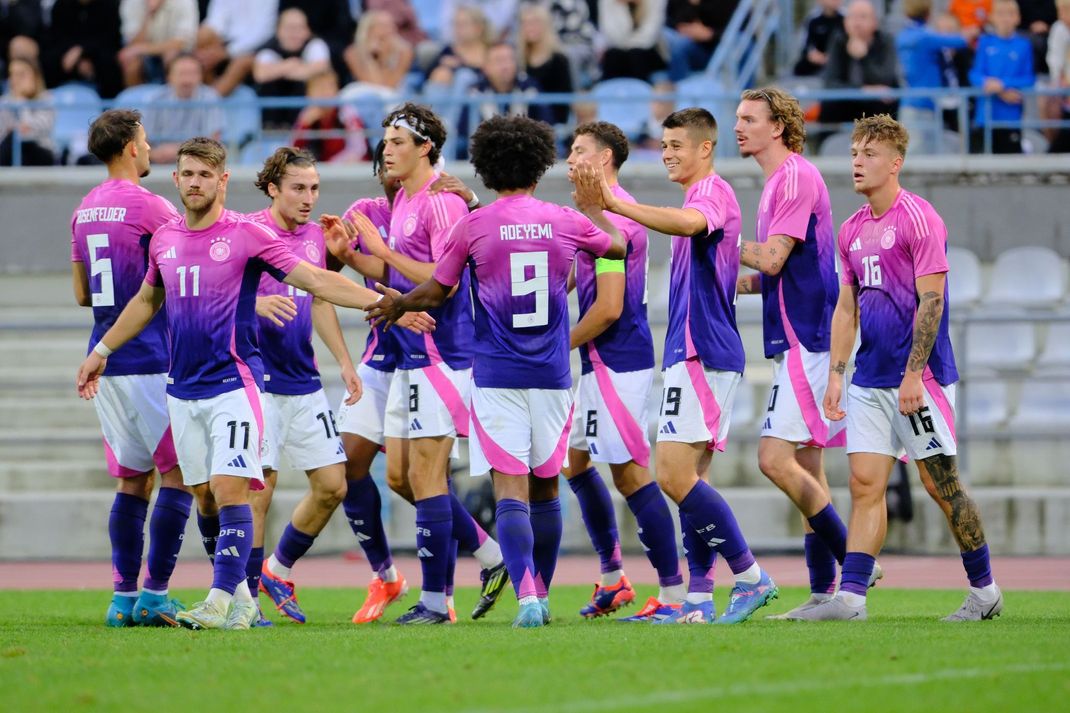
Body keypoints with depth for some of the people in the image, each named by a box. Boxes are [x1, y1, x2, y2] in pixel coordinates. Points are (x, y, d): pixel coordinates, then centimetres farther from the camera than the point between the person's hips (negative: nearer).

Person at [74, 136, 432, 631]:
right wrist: (102, 351, 34)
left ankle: (221, 601, -15)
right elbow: (146, 301, 28)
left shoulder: (246, 234, -6)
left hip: (233, 384, -5)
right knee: (205, 499, 7)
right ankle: (242, 598, 18)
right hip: (182, 390, 5)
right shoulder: (163, 239, 9)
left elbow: (315, 280, -7)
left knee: (229, 491, -14)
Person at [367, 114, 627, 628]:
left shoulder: (473, 226, -4)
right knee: (545, 488, 16)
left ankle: (527, 596, -25)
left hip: (496, 376, -3)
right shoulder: (566, 222, 3)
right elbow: (618, 245, 24)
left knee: (510, 488, -8)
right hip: (552, 374, 3)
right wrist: (594, 205, 41)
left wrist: (398, 304, 27)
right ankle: (542, 595, 25)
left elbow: (435, 293, 7)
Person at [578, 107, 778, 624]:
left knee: (675, 475, -14)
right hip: (691, 353, 11)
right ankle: (699, 599, 6)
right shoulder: (700, 196, 22)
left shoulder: (713, 192, -11)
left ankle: (750, 577, -10)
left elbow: (690, 223, -35)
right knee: (687, 478, 8)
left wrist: (618, 205, -41)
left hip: (700, 354, -11)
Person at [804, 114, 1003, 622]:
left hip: (918, 380, -7)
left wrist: (914, 374, -19)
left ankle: (984, 590, 11)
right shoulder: (852, 230, 12)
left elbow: (931, 301, -14)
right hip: (869, 380, 7)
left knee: (941, 484, -1)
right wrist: (835, 374, 11)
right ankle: (850, 597, -7)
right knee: (865, 484, -1)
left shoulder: (919, 219, -10)